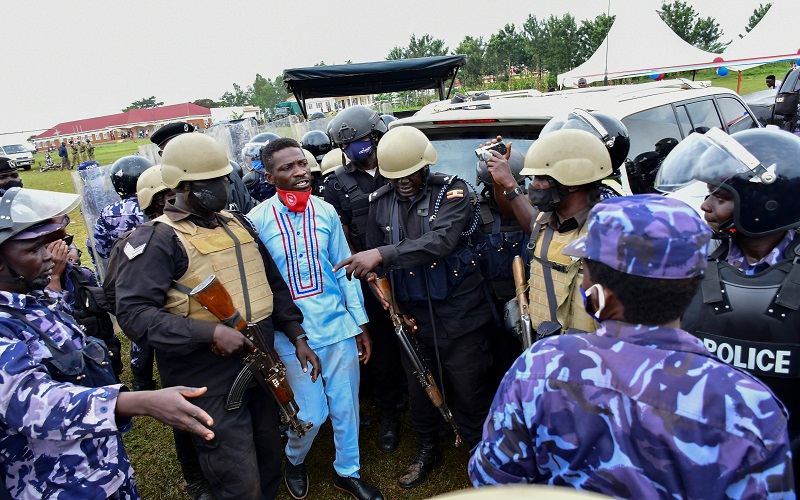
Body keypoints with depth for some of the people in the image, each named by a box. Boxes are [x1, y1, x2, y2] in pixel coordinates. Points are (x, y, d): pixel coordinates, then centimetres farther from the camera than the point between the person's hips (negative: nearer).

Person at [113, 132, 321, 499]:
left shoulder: (238, 223, 10)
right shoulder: (156, 239, -12)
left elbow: (273, 284, 15)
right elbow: (134, 313, -20)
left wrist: (297, 336, 8)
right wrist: (210, 332, -26)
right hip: (209, 382, -7)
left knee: (269, 462, 23)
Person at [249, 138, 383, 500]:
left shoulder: (326, 212, 0)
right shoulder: (257, 220, -9)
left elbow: (344, 269, 5)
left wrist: (360, 323, 6)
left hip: (339, 326, 3)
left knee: (346, 406, 13)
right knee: (311, 414, 7)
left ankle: (348, 471, 39)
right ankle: (294, 460, 41)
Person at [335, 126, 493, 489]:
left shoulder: (451, 191, -11)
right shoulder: (380, 202, 2)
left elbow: (442, 240, -29)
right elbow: (373, 261, 9)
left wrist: (384, 254, -38)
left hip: (459, 313, -3)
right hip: (412, 315, 4)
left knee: (469, 390, 7)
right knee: (419, 388, 18)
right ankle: (427, 449, 43)